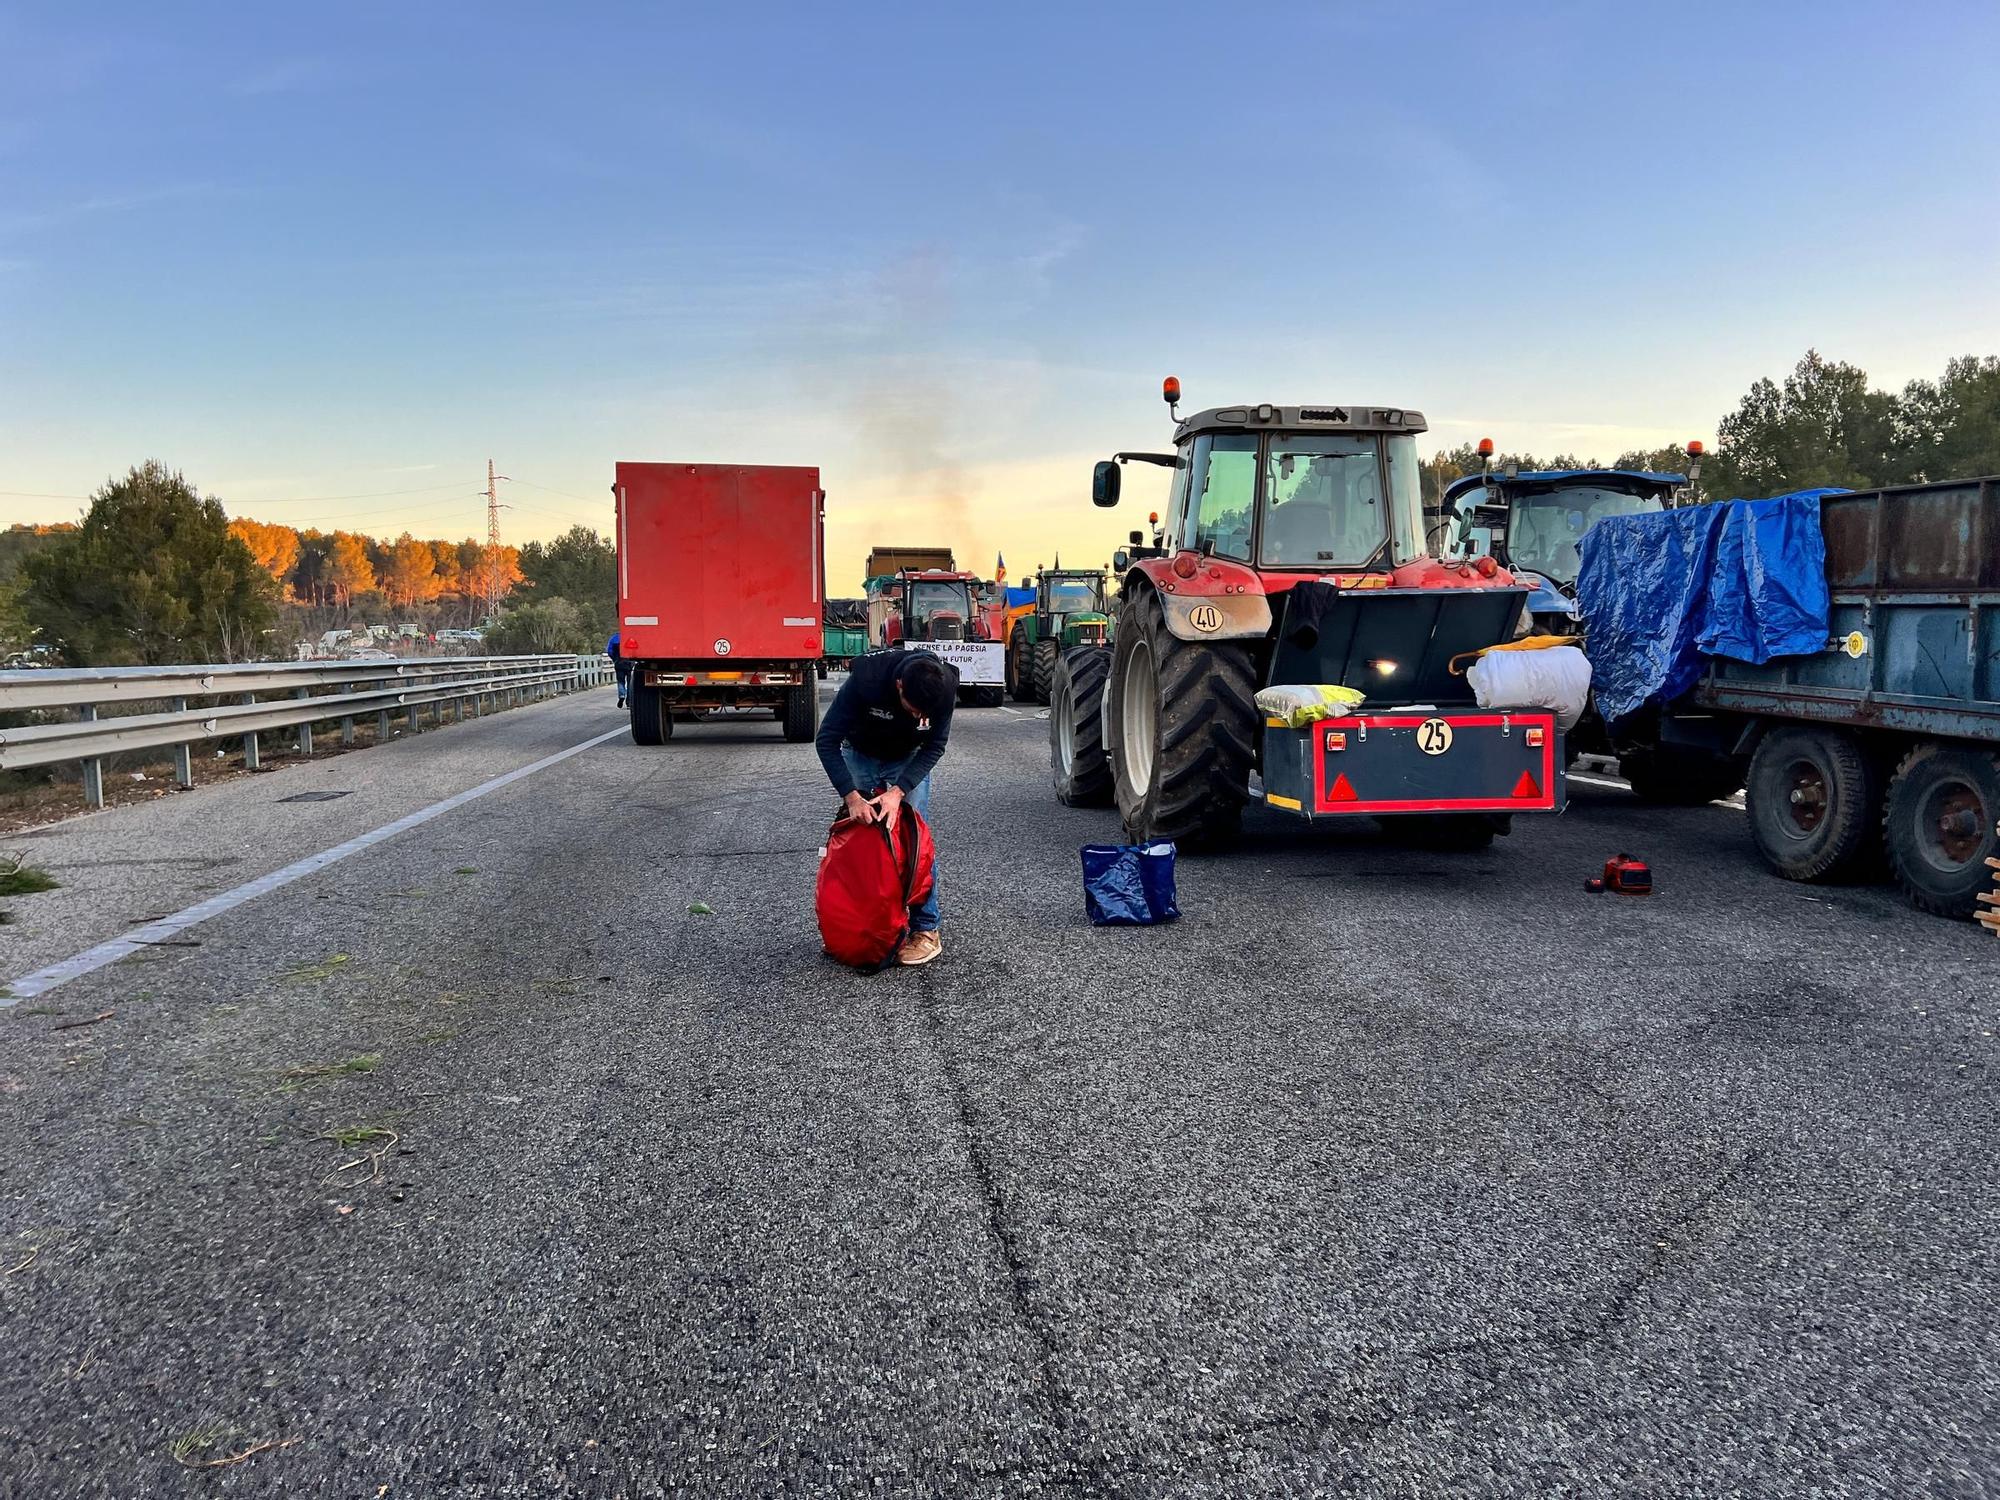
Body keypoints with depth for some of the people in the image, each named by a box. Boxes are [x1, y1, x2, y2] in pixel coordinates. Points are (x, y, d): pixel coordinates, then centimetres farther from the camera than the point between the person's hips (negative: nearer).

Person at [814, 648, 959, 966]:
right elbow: (826, 741, -29)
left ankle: (926, 929, -3)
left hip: (909, 759, 0)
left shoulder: (944, 688, -32)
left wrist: (899, 791, -30)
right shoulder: (865, 680, -38)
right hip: (859, 754, 0)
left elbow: (934, 747, -18)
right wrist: (851, 796, -36)